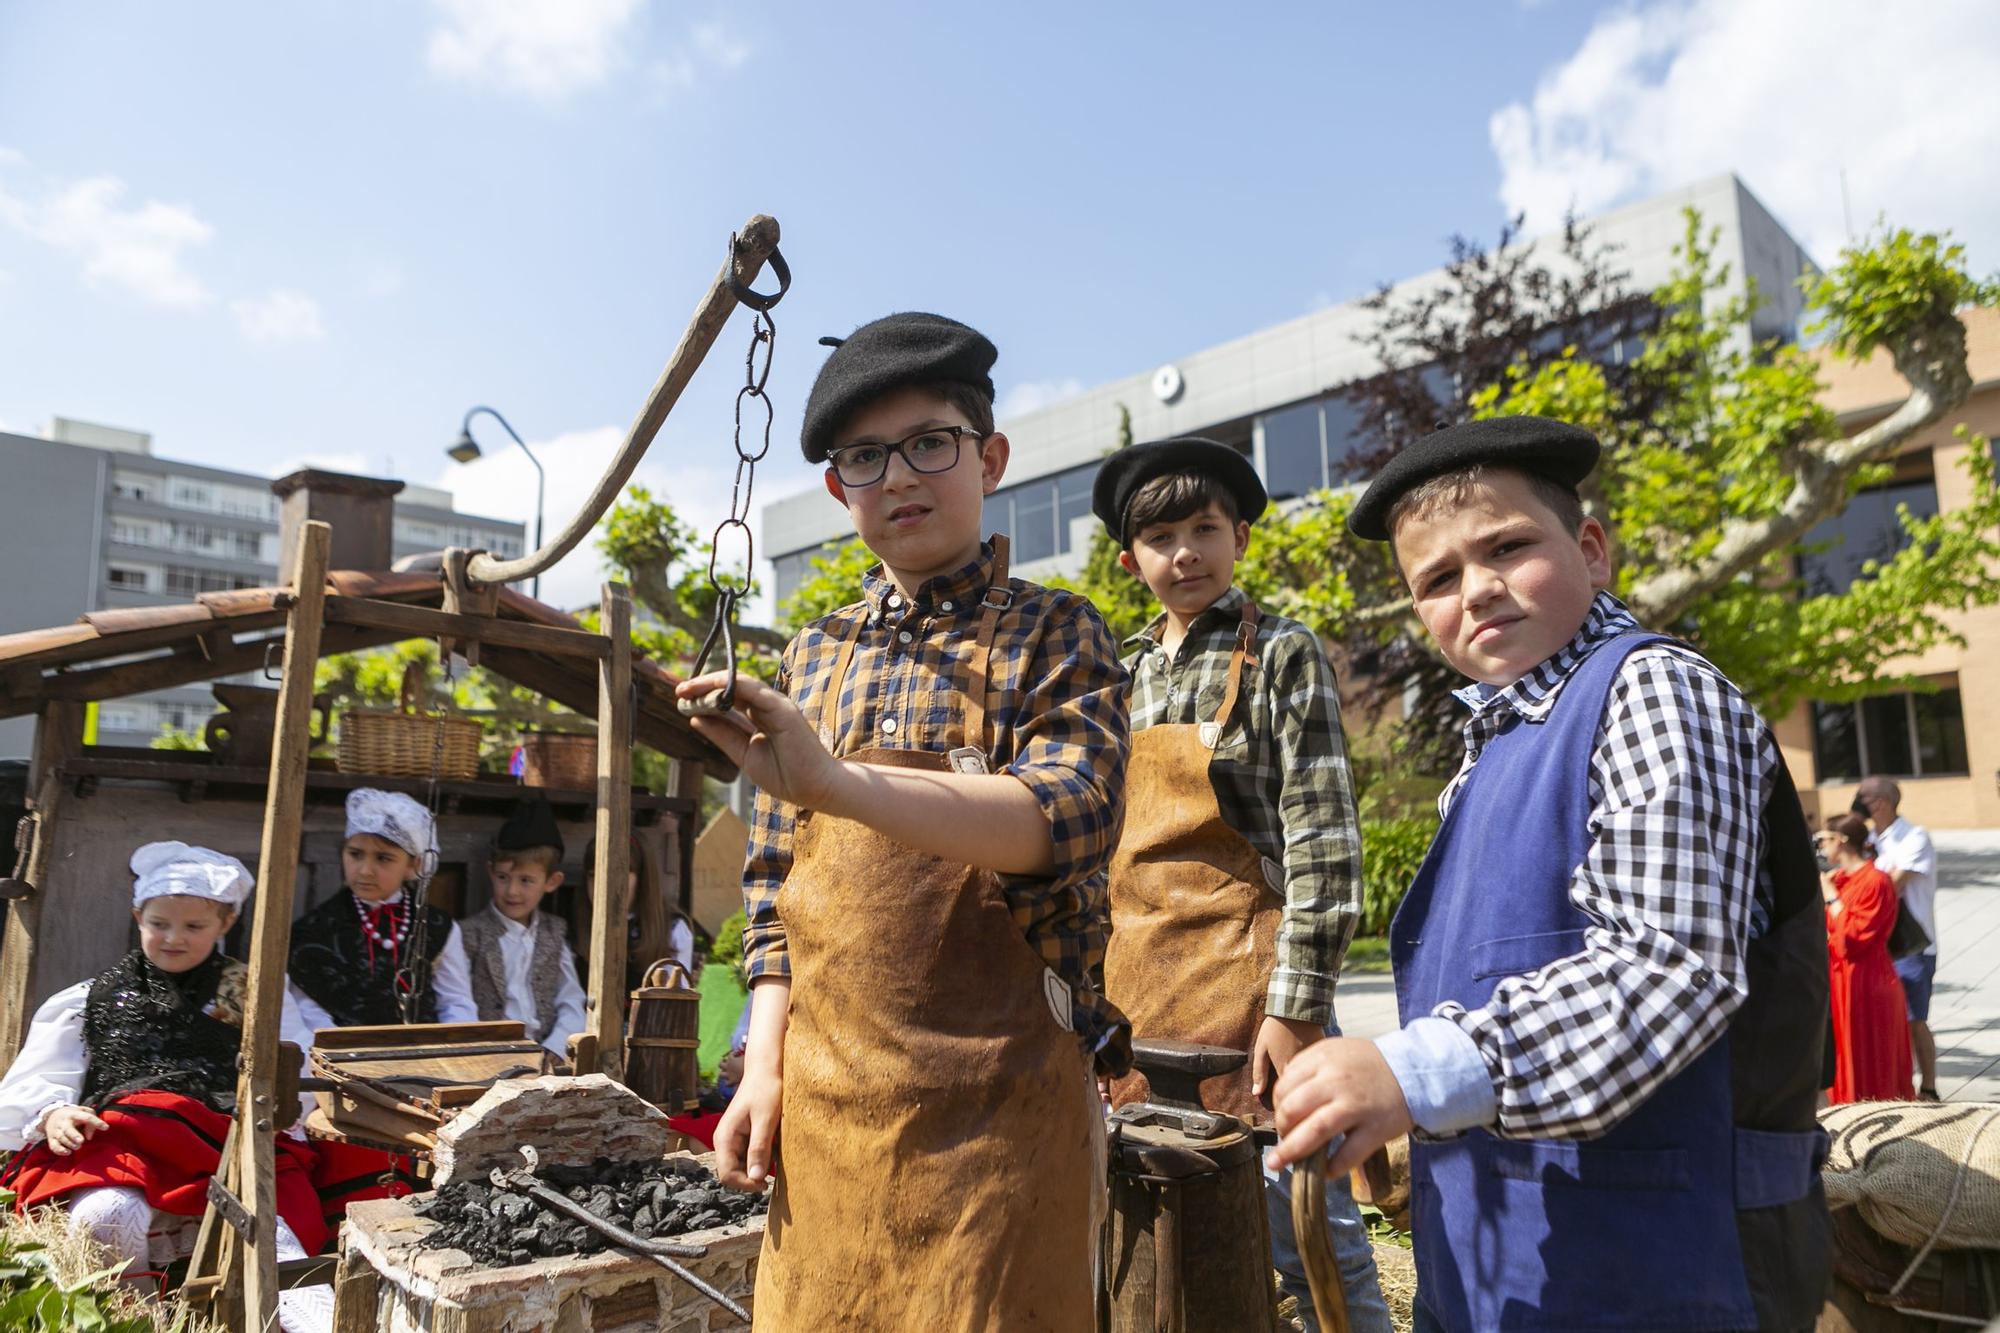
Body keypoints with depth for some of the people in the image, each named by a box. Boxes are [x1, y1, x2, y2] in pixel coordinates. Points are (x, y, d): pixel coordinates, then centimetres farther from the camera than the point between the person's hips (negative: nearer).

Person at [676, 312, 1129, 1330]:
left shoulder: (1051, 634, -2)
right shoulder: (815, 654, 11)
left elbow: (1070, 815, -21)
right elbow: (774, 882, 14)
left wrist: (839, 784, -33)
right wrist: (764, 1065, 4)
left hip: (992, 1094, -4)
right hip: (822, 1096, 4)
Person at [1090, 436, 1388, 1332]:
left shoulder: (1281, 655, -4)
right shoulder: (1125, 673, 13)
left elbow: (1321, 841, -11)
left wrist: (1294, 1007, -17)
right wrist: (1092, 986, 13)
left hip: (1244, 970, -6)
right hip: (1136, 976, 6)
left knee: (1307, 1236, -1)